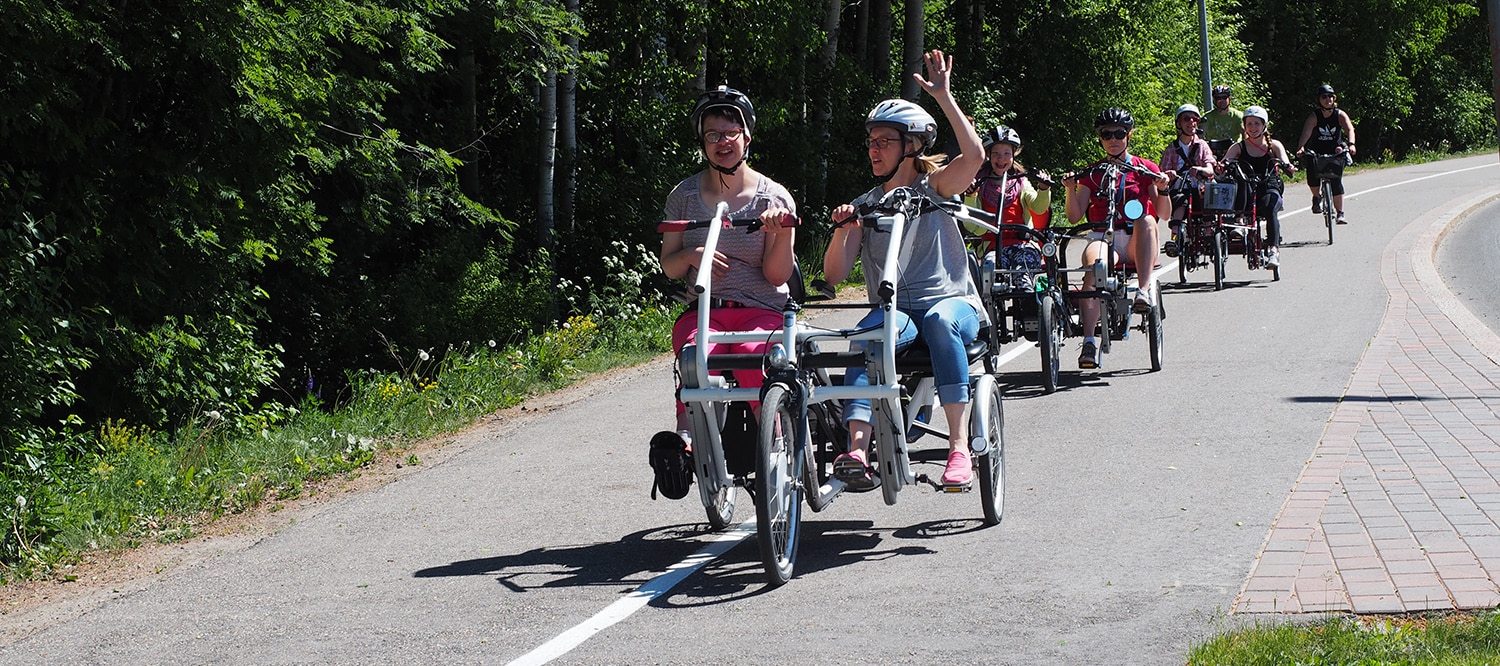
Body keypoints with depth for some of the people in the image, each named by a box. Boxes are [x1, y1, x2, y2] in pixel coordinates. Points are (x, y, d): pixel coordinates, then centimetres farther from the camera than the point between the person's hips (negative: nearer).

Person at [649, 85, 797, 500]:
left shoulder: (774, 197, 5)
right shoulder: (685, 195, 11)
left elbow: (777, 276, 1)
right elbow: (669, 267, 14)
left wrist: (783, 233, -17)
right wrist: (691, 255, -8)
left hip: (761, 310, -1)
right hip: (702, 309, 1)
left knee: (753, 354, -35)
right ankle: (685, 439, -41)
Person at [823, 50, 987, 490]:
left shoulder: (935, 187, 8)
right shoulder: (864, 205, 14)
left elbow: (974, 155, -14)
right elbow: (834, 275, 5)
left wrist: (943, 97, -16)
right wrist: (842, 230, -13)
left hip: (953, 303, -2)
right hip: (894, 310, 2)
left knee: (939, 322, -39)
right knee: (870, 332, -34)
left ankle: (960, 448, -45)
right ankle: (857, 450, -50)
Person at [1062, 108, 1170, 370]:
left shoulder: (1145, 169, 14)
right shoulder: (1091, 173, 17)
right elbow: (1075, 216, 9)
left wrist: (1163, 189, -12)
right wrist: (1071, 189, -7)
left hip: (1136, 241, 0)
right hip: (1102, 237, 0)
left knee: (1147, 220, -34)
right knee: (1094, 265, -35)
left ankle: (1144, 292, -42)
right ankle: (1089, 342, -44)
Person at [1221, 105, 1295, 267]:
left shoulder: (1274, 145, 12)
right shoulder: (1239, 147, 12)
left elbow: (1283, 159, -6)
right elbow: (1226, 160, -4)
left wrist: (1287, 165, -31)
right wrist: (1221, 166, -29)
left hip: (1269, 189, 0)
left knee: (1271, 207, -35)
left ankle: (1273, 250, -39)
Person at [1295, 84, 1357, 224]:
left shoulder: (1340, 115, -8)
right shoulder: (1314, 116, -12)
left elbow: (1350, 129, -23)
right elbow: (1306, 132, -26)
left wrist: (1351, 144, -43)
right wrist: (1301, 147, -45)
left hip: (1336, 151, 0)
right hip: (1316, 153, 0)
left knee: (1336, 181, -12)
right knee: (1313, 178, -20)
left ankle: (1340, 214, -6)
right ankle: (1317, 198, 13)